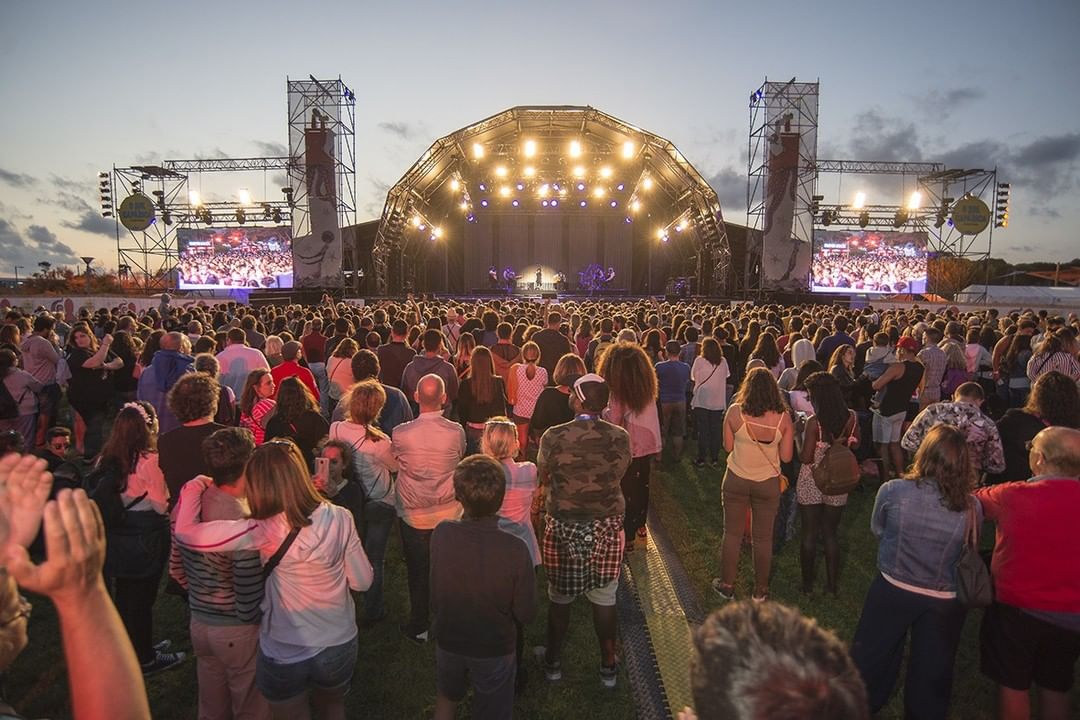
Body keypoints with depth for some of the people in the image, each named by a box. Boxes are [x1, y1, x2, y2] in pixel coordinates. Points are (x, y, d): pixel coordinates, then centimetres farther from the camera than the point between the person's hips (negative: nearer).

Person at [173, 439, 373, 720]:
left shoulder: (268, 531, -24)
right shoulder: (340, 518, -16)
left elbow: (186, 533, -20)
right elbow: (362, 582, -7)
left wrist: (195, 486, -4)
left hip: (285, 654, -2)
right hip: (338, 646, 3)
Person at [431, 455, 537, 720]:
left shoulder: (441, 534, -25)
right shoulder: (515, 550, -32)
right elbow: (526, 614, -18)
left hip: (448, 641, 2)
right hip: (495, 649, -2)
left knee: (446, 698, 32)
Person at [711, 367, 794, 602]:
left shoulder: (735, 412, -15)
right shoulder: (783, 417, -13)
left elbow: (728, 446, -6)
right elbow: (786, 457, -8)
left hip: (737, 480, 0)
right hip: (768, 484, 1)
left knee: (732, 534, 15)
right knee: (763, 538, 16)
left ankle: (726, 585, 28)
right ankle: (760, 590, 29)